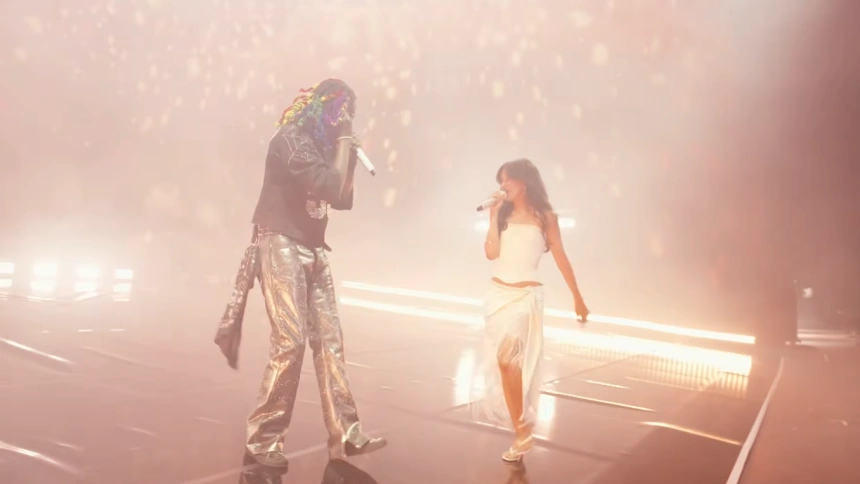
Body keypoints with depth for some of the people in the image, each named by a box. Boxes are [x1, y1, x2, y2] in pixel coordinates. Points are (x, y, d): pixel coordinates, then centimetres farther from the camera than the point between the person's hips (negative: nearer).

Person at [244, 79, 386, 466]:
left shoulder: (321, 144, 16)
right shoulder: (291, 139, -10)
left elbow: (342, 199, 18)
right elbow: (329, 187, -20)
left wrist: (349, 154, 9)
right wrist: (344, 143, -8)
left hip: (313, 251, 8)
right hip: (282, 246, -8)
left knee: (329, 340, 4)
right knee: (290, 341, -12)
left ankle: (345, 435, 8)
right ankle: (263, 438, 1)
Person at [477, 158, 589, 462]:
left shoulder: (544, 216, 0)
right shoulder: (503, 214, 9)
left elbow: (560, 258, 3)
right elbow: (491, 253, -3)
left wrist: (577, 297, 5)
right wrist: (494, 217, -5)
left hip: (526, 296, -4)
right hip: (497, 294, 5)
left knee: (507, 357, -19)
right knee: (503, 361, 6)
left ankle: (522, 430, -3)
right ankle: (522, 432, 18)